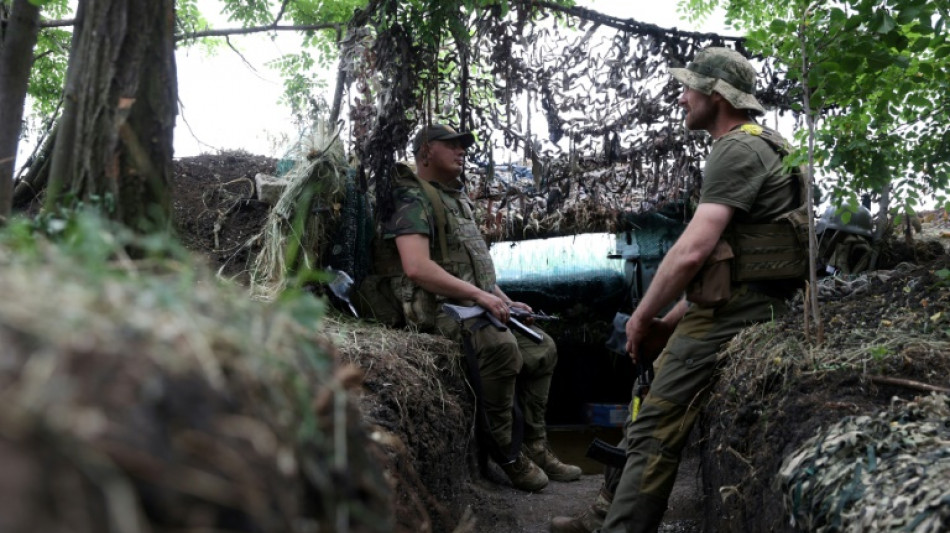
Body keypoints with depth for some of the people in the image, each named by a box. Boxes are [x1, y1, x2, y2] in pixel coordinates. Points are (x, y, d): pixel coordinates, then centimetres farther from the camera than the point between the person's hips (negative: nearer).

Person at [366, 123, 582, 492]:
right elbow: (417, 267, -23)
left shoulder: (458, 200, 23)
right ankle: (508, 454, -20)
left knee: (542, 348, 9)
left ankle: (534, 446, 12)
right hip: (440, 309, -10)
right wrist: (481, 295, -25)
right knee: (501, 347, -34)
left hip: (474, 306, 10)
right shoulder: (414, 199, -8)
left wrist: (506, 301, 15)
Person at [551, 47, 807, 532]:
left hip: (727, 317, -10)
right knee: (648, 409, 16)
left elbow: (693, 251, -22)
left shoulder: (737, 150, -13)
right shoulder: (753, 149, 21)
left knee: (655, 432, -8)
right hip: (721, 310, 10)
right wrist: (672, 320, 17)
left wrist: (643, 317, -9)